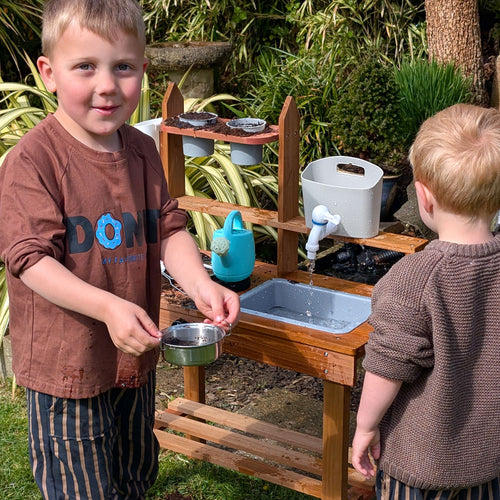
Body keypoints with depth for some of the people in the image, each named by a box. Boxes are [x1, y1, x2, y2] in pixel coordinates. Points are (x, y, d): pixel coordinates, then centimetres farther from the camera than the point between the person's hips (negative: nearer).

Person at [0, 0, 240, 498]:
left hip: (134, 354, 7)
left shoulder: (142, 151, 2)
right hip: (65, 363, -6)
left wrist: (200, 285, -18)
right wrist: (108, 307, -35)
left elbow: (168, 229, 2)